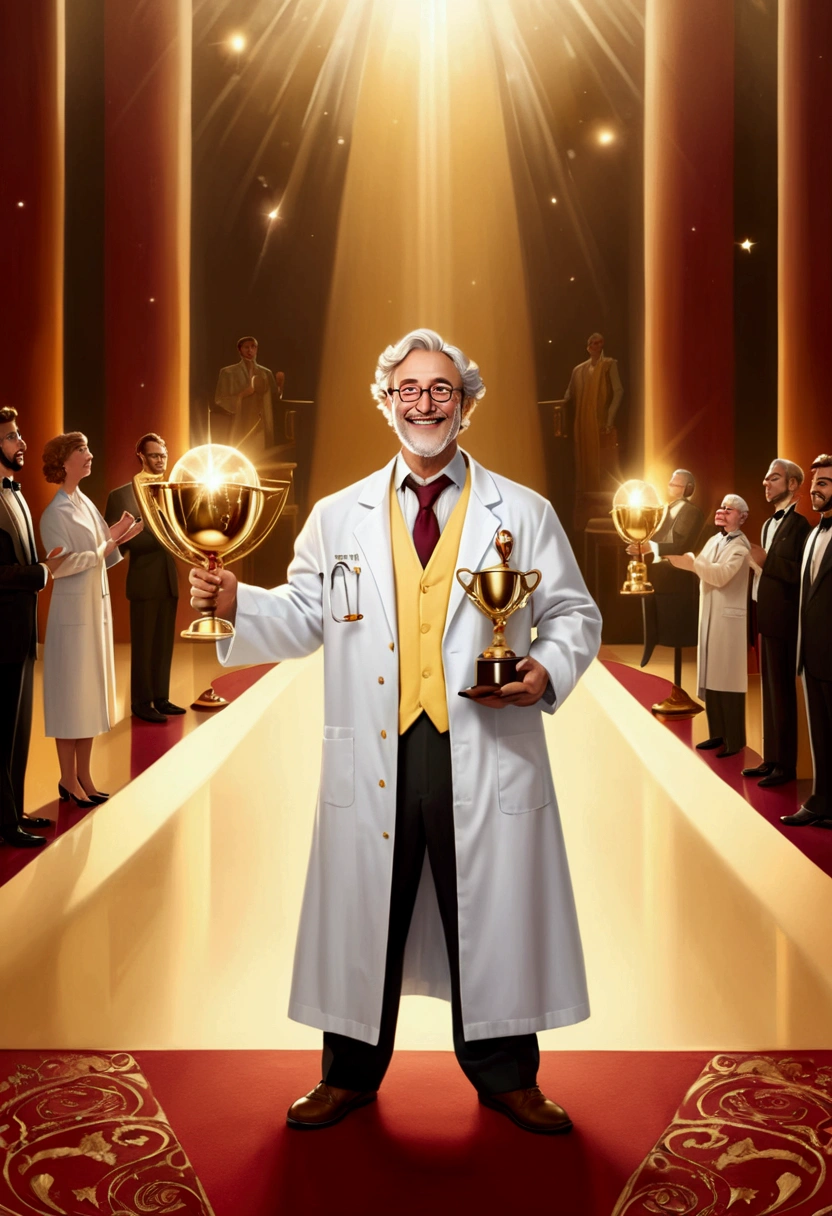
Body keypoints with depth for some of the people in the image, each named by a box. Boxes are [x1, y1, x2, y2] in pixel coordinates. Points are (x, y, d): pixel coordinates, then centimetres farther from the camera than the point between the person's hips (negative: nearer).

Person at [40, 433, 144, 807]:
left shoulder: (86, 505, 11)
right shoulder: (55, 513, -12)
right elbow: (63, 565, -20)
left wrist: (119, 539, -5)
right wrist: (107, 543, -13)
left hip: (97, 607, 8)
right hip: (73, 611, -8)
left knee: (91, 692, 12)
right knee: (70, 693, 0)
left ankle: (84, 776, 21)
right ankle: (68, 780, 11)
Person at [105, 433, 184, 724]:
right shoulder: (122, 495, -6)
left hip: (170, 580, 5)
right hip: (144, 581, -5)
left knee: (164, 643, 11)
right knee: (143, 645, 2)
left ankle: (161, 698, 20)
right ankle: (141, 703, 10)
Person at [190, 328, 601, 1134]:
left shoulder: (523, 514, 6)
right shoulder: (337, 517, 10)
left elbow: (574, 615, 8)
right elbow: (303, 617, 10)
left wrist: (549, 669, -11)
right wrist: (237, 604, -7)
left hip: (486, 756, -1)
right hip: (374, 756, 1)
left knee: (494, 913, 9)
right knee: (363, 912, 11)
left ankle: (504, 1076, 30)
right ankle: (351, 1074, 31)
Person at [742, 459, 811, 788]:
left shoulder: (799, 525, -12)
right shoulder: (769, 524, 16)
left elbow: (802, 574, -20)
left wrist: (766, 561, -20)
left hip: (782, 622, -9)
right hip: (765, 619, 9)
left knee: (782, 693, -1)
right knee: (768, 692, 12)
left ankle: (785, 765, 7)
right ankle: (770, 759, 20)